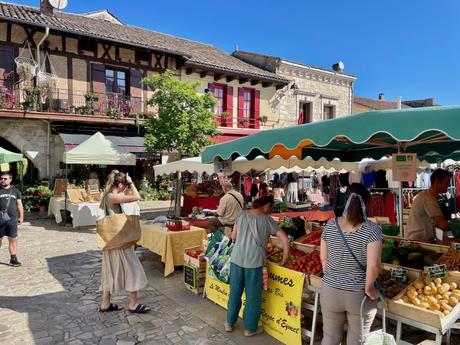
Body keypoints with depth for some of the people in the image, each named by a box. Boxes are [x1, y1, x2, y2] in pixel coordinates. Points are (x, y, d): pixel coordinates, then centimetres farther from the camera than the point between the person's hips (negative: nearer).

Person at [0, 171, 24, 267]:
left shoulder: (15, 191, 10)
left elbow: (19, 205, 14)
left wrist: (21, 217, 10)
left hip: (12, 219, 2)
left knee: (13, 239, 3)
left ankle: (13, 258, 9)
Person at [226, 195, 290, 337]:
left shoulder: (242, 215, 5)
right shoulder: (267, 220, -4)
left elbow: (233, 237, 11)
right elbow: (285, 240, -6)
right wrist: (284, 261, 4)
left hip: (236, 258, 4)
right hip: (254, 261, -4)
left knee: (235, 292, 19)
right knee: (253, 296, 14)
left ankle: (229, 323, 36)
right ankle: (250, 328, 29)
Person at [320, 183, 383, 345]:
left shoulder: (330, 225, -6)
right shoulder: (372, 229, -16)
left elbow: (324, 259, 1)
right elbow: (373, 265, -23)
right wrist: (369, 288, -8)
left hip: (330, 291, 2)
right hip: (360, 295, -2)